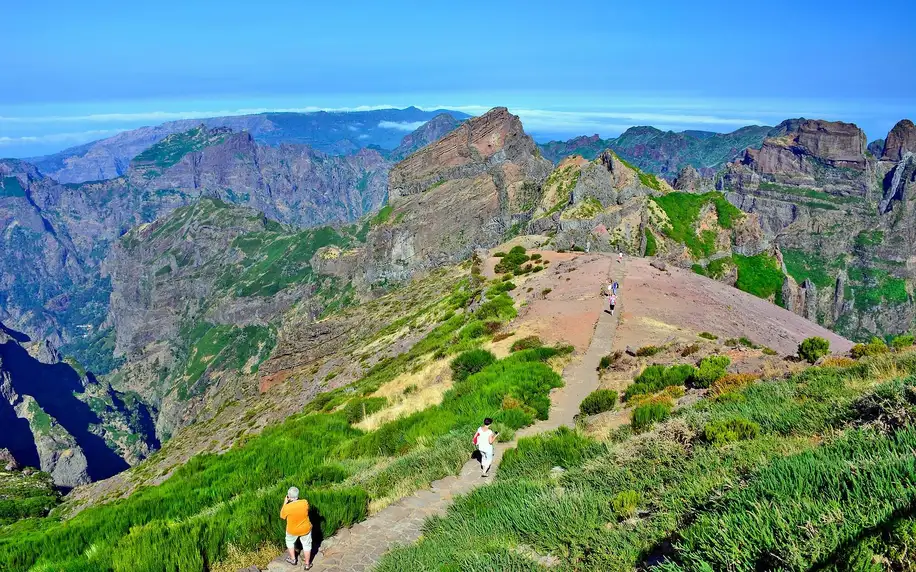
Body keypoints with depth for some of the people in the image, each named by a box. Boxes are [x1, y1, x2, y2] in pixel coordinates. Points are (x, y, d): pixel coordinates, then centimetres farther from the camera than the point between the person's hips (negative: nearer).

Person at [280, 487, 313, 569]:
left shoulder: (287, 507, -31)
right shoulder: (305, 503, -25)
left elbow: (282, 516, -9)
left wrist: (285, 502, -8)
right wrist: (296, 499, -3)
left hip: (292, 530, -1)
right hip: (305, 529, 1)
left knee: (290, 542, 31)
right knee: (306, 545, 22)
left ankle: (293, 559, 45)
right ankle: (307, 564, 36)